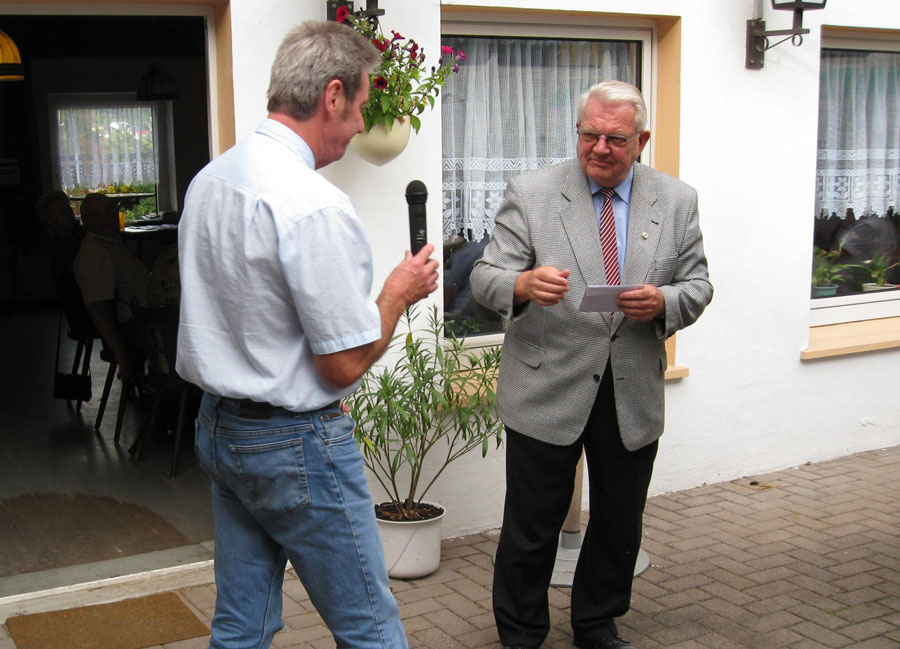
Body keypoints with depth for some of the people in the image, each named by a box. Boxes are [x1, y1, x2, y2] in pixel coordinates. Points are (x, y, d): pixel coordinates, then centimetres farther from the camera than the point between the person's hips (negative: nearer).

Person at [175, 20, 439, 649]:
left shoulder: (208, 180, 5)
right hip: (297, 443, -9)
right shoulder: (316, 206, -22)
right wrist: (400, 292, -4)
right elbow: (346, 365, -19)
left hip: (218, 430, 9)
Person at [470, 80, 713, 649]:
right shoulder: (530, 194, -4)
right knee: (532, 528, 7)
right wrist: (523, 284, -32)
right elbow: (485, 278, -8)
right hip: (548, 393, -3)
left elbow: (698, 287, 7)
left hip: (634, 399, 3)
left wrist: (663, 301, -17)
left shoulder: (677, 202, 4)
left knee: (620, 526, 17)